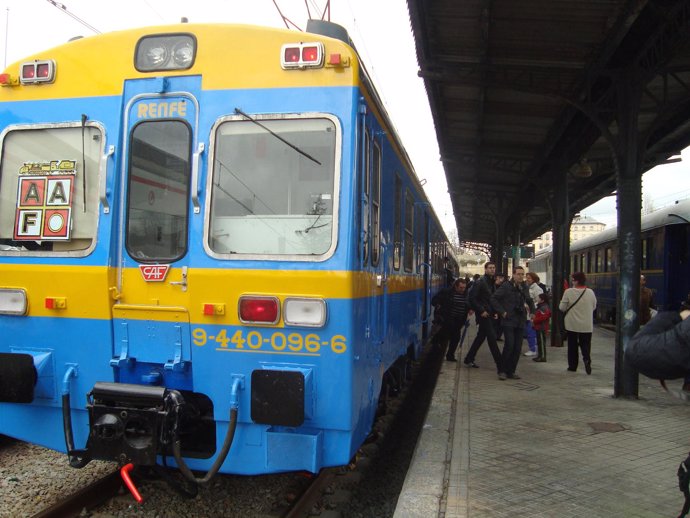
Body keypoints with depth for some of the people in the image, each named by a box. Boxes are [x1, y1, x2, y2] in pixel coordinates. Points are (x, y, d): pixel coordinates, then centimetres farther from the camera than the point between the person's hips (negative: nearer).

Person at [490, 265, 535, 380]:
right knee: (509, 345, -12)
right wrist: (502, 312, -10)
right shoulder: (506, 286, -7)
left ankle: (511, 371, 14)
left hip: (520, 322, 6)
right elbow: (493, 298, -7)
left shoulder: (524, 287, 11)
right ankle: (502, 371, 1)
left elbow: (529, 300, 27)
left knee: (517, 348, 4)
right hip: (509, 321, -6)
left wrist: (532, 311, 13)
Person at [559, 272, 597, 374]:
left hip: (572, 324, -1)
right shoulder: (590, 292, -4)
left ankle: (572, 366, 18)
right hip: (587, 325, 2)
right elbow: (594, 307, 9)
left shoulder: (568, 292, -14)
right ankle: (587, 359, -15)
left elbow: (562, 308, -8)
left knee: (572, 345, 12)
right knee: (585, 344, 10)